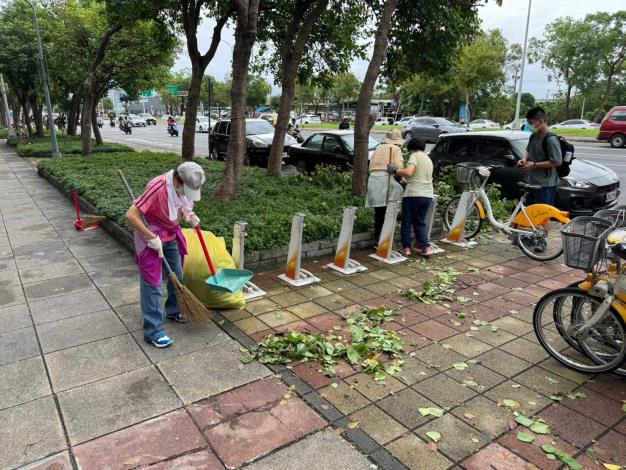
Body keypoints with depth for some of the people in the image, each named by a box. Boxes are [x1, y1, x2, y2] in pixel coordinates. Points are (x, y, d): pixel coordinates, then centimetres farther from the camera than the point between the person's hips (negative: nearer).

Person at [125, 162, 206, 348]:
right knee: (152, 284, -4)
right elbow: (131, 215, -30)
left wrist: (189, 216, -7)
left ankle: (173, 310, 38)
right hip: (151, 237, -7)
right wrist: (151, 237, -28)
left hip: (171, 236, 8)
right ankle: (153, 330, 2)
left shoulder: (183, 186, -8)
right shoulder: (158, 187, -31)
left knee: (177, 277, 17)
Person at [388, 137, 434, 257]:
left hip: (413, 194, -7)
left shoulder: (414, 156, -4)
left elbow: (408, 172, -21)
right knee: (420, 222, 17)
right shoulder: (429, 159, 20)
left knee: (406, 222, 7)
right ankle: (426, 247, 9)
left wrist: (394, 170, -9)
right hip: (428, 195, 7)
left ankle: (406, 248, 8)